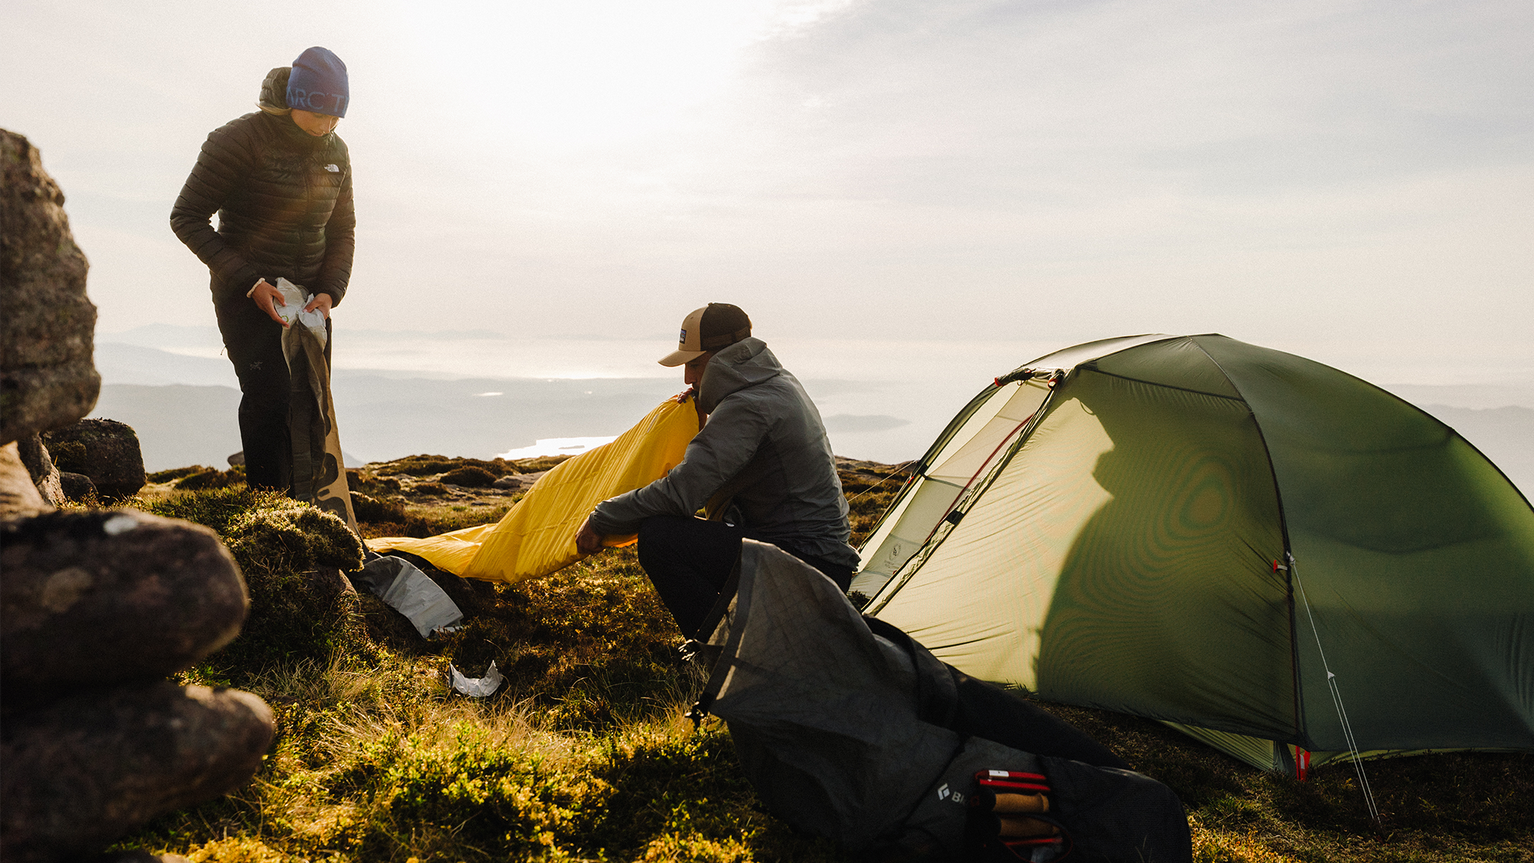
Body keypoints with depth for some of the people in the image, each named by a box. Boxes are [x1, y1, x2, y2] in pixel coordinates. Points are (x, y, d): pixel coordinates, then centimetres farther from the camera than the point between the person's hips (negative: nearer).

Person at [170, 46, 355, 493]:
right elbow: (187, 218, -10)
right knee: (270, 398, -18)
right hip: (246, 294, -5)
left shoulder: (335, 151, 5)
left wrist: (330, 291, -3)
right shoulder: (239, 139, -12)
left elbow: (342, 230, 14)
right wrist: (250, 281, -19)